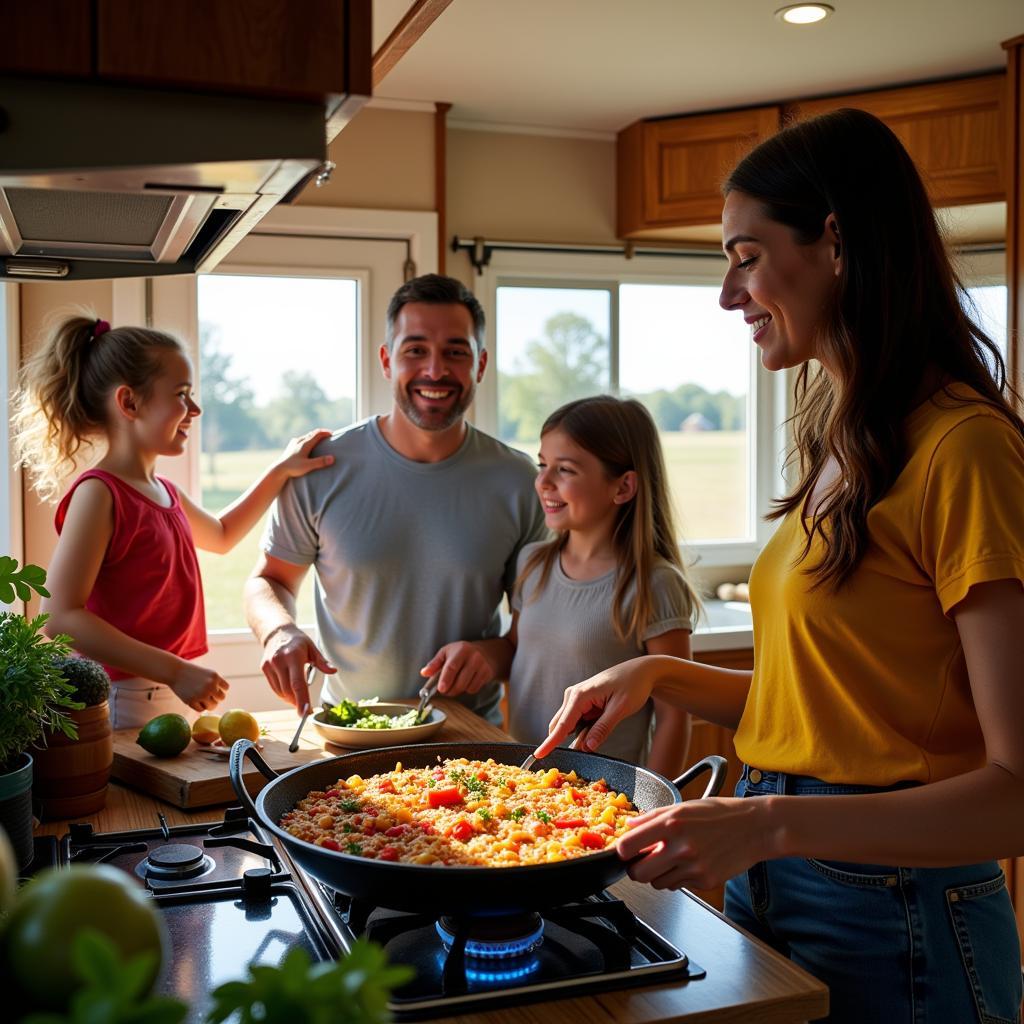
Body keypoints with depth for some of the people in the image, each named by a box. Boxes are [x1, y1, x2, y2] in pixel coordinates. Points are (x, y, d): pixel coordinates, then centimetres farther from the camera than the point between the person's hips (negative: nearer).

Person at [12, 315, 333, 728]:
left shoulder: (165, 492, 12)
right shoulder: (98, 493, -14)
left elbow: (219, 535, 34)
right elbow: (59, 617, -21)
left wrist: (282, 470, 30)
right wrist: (174, 671, -25)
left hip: (179, 698, 8)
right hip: (126, 707, -8)